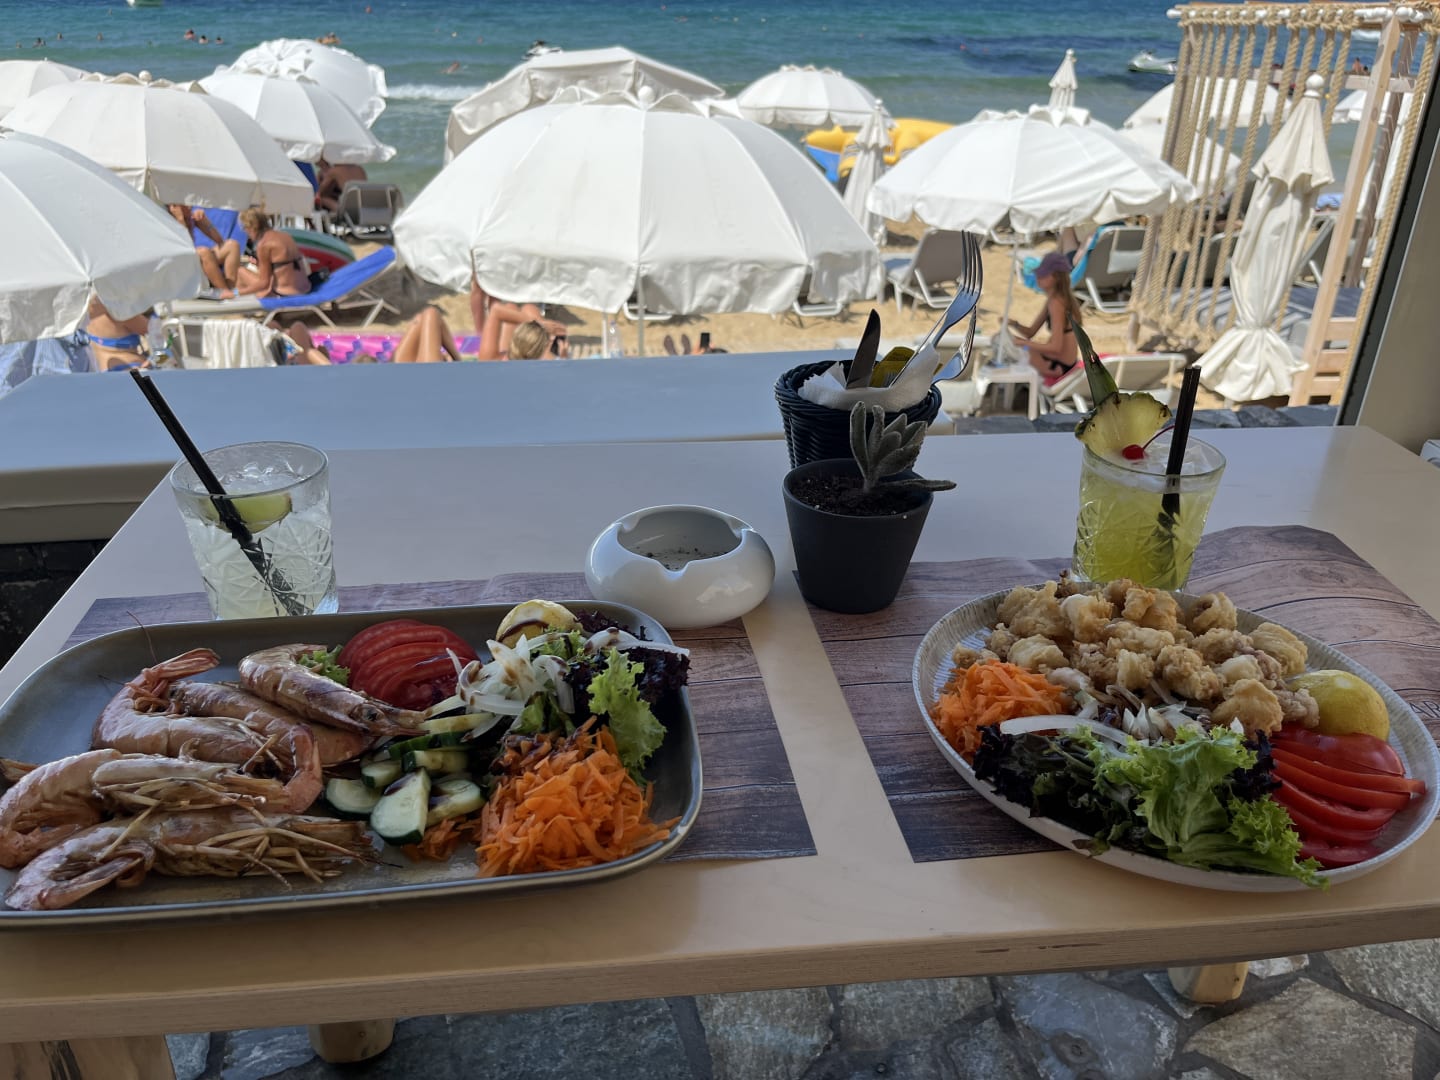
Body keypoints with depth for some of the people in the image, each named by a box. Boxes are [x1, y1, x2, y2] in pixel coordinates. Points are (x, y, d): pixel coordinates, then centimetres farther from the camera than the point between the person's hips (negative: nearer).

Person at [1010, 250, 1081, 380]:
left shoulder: (1056, 303, -23)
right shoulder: (1053, 299, 7)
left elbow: (1056, 347, -28)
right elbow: (1030, 332, 7)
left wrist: (1023, 343, -26)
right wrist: (1013, 324, -11)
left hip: (1058, 366, -10)